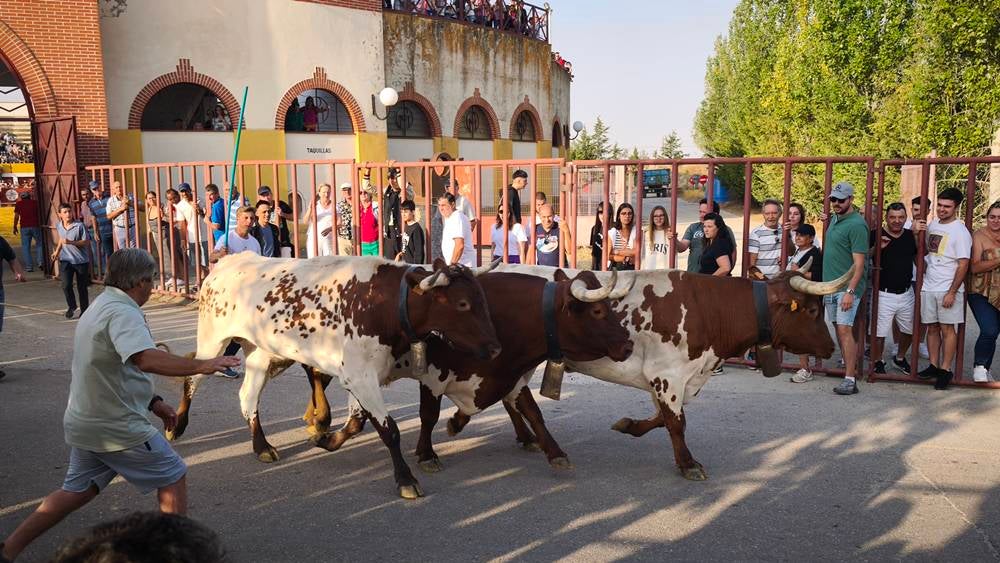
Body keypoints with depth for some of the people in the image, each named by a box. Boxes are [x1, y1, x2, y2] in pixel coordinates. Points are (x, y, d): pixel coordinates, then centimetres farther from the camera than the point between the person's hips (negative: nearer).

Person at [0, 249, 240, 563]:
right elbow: (146, 360, -40)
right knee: (173, 477, 6)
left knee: (77, 490, 22)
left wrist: (153, 401, 17)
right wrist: (200, 366, -40)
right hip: (118, 427, -10)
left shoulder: (99, 307, 13)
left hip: (84, 423, 10)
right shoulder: (123, 312, -21)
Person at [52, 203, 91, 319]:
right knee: (66, 285, -11)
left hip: (81, 260, -3)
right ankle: (71, 306, 15)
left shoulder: (79, 225, -12)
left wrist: (71, 242, -24)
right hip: (66, 260, 3)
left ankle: (84, 310, 22)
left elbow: (86, 242, -12)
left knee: (82, 287, 6)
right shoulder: (58, 226, 3)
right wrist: (57, 251, 13)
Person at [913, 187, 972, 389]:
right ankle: (933, 366, 19)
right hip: (928, 287, 6)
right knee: (932, 328, 10)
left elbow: (963, 265, -13)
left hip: (948, 289, -6)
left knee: (947, 329, 0)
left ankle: (945, 370, 6)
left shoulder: (960, 231, -10)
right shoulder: (932, 225, 10)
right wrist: (915, 232, 2)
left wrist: (952, 292, -17)